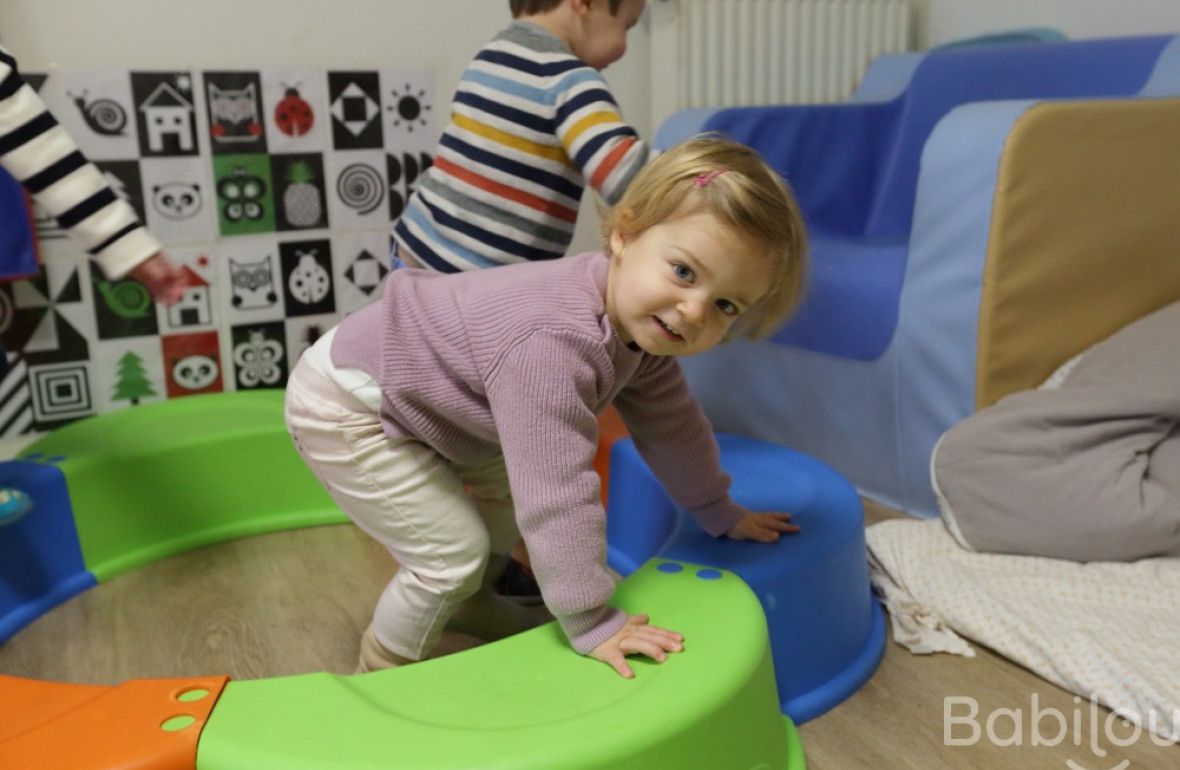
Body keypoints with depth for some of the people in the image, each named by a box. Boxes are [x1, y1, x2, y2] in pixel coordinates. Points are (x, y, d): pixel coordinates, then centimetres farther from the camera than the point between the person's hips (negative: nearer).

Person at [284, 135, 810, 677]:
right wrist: (592, 624, -29)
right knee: (453, 550, -9)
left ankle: (465, 603, 44)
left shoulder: (638, 325, -8)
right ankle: (384, 672, 17)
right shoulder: (554, 342, -39)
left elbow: (670, 424, 7)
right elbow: (557, 495, -38)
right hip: (343, 408, -9)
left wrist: (720, 514, 17)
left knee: (509, 493, 19)